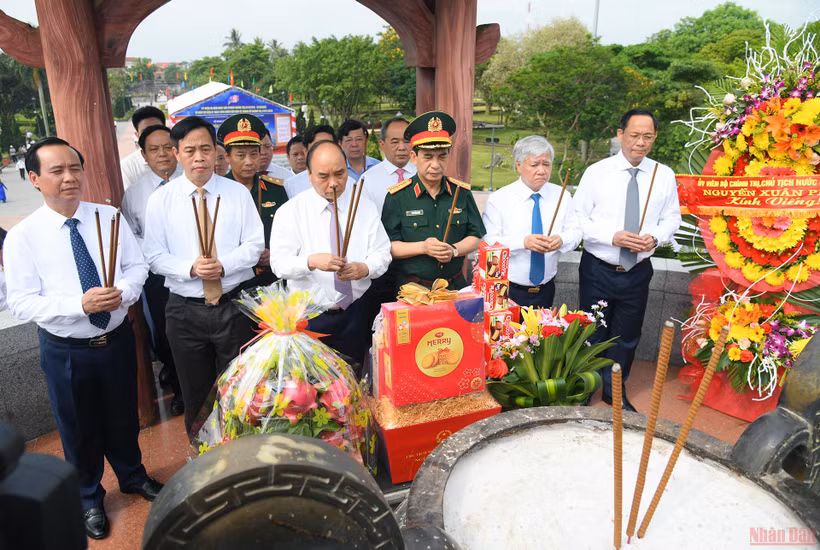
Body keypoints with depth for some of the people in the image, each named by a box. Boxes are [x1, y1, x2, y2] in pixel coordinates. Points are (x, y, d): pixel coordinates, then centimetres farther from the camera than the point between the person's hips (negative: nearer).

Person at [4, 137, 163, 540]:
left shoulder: (109, 217, -5)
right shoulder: (22, 237, -12)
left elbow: (137, 266, -1)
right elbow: (21, 302, -14)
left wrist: (123, 294, -21)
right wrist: (80, 304, -28)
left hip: (117, 338, 2)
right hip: (65, 351, -2)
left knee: (124, 417, 22)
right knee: (79, 428, 18)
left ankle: (132, 476, 50)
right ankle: (89, 498, 44)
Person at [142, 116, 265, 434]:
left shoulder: (238, 193, 0)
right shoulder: (160, 200, 0)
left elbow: (254, 245, -2)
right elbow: (155, 256, -1)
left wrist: (224, 264, -19)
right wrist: (190, 268, -19)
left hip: (234, 304, 0)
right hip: (186, 309, 1)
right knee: (196, 394, 15)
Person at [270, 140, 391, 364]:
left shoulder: (365, 207, 4)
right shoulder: (290, 212, -3)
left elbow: (382, 253, 0)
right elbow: (279, 262, -11)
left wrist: (364, 268, -22)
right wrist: (312, 261, -30)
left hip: (355, 313, 2)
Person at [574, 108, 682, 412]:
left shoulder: (664, 175, 0)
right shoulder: (596, 172, -8)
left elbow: (671, 218, 7)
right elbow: (578, 217, -9)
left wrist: (655, 237, -15)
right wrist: (612, 236, -21)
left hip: (638, 271, 3)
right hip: (598, 270, -3)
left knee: (627, 337, 17)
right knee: (592, 334, 11)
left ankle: (615, 394, 38)